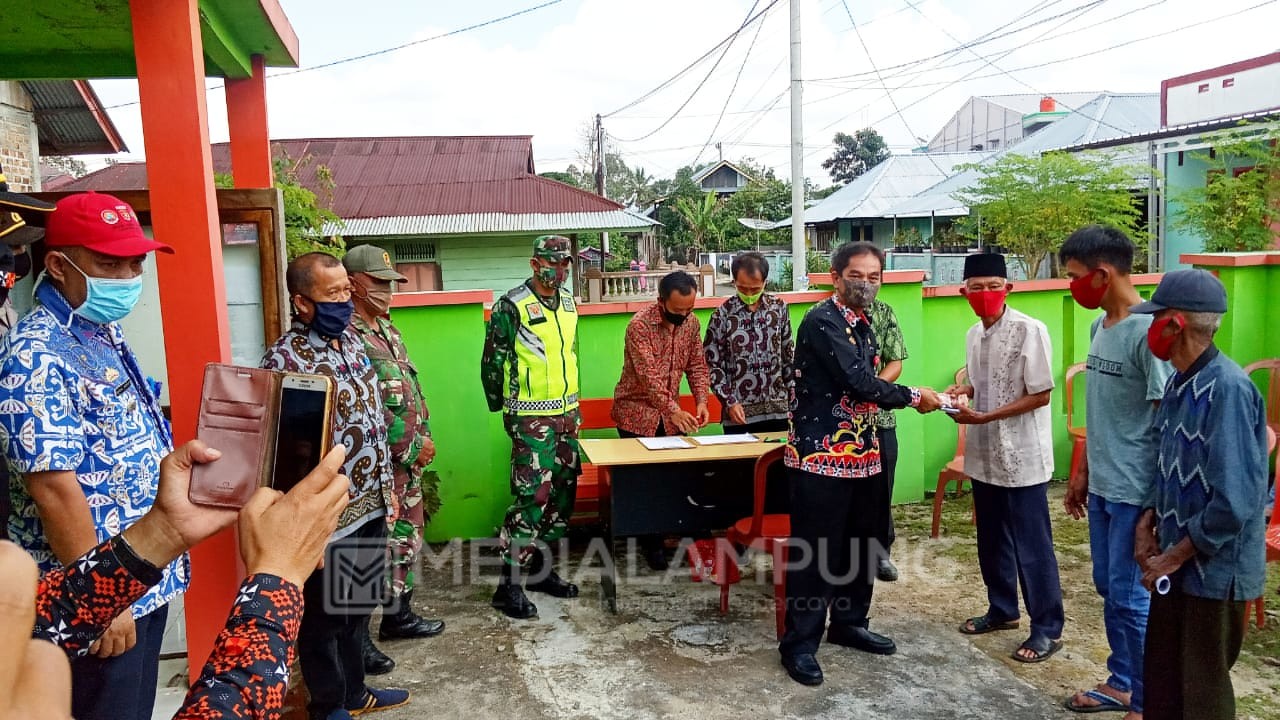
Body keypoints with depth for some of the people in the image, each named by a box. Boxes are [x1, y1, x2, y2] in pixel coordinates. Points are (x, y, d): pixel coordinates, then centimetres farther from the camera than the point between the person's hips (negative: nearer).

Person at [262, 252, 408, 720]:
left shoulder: (351, 340, 6)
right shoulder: (284, 359, -19)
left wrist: (385, 485, 16)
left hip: (370, 506, 8)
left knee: (358, 609, 22)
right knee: (323, 615, 12)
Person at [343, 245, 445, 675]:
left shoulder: (387, 329, 13)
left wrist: (423, 438, 9)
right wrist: (413, 445, -16)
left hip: (409, 461, 10)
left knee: (407, 540, 19)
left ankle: (398, 615, 34)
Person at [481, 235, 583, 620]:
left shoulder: (568, 302, 9)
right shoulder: (511, 306, -12)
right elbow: (492, 362, -5)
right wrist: (500, 405, 4)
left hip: (567, 412, 7)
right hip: (530, 417, -7)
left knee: (563, 493, 11)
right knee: (533, 496, -9)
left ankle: (542, 568, 24)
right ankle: (509, 584, 1)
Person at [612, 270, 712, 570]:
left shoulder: (691, 322, -1)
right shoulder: (640, 325, -21)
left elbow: (697, 365, 4)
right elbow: (648, 376, -26)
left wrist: (701, 401, -11)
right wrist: (674, 410, -33)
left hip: (669, 414, 5)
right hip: (637, 414, -5)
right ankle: (651, 543, 14)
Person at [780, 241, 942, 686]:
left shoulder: (863, 326, 13)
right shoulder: (821, 322, -16)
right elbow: (860, 382, -21)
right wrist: (912, 396, -8)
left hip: (861, 453, 9)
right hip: (821, 455, -9)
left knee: (861, 544, 18)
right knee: (815, 552, -1)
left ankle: (849, 623, 35)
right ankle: (799, 643, 11)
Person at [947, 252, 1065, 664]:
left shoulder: (1030, 330, -16)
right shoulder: (973, 335, 8)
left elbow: (1040, 395, -17)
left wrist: (985, 417, -21)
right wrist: (961, 392, 0)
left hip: (1023, 456, -7)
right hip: (984, 454, 8)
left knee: (1032, 546, 2)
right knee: (991, 540, 18)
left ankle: (1048, 629, 15)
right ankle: (1002, 610, 35)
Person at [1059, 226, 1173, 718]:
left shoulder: (1148, 331, -18)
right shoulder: (1099, 326, 9)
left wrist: (1156, 503, -17)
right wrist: (1082, 473, 19)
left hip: (1136, 492, -8)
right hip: (1102, 487, 8)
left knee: (1130, 597, 2)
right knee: (1108, 590, 17)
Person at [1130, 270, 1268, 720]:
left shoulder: (1227, 389, -24)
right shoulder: (1179, 384, 4)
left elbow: (1235, 502, -26)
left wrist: (1174, 555, -17)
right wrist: (1148, 521, 2)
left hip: (1214, 568, -8)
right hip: (1176, 563, 8)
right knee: (1161, 679, 20)